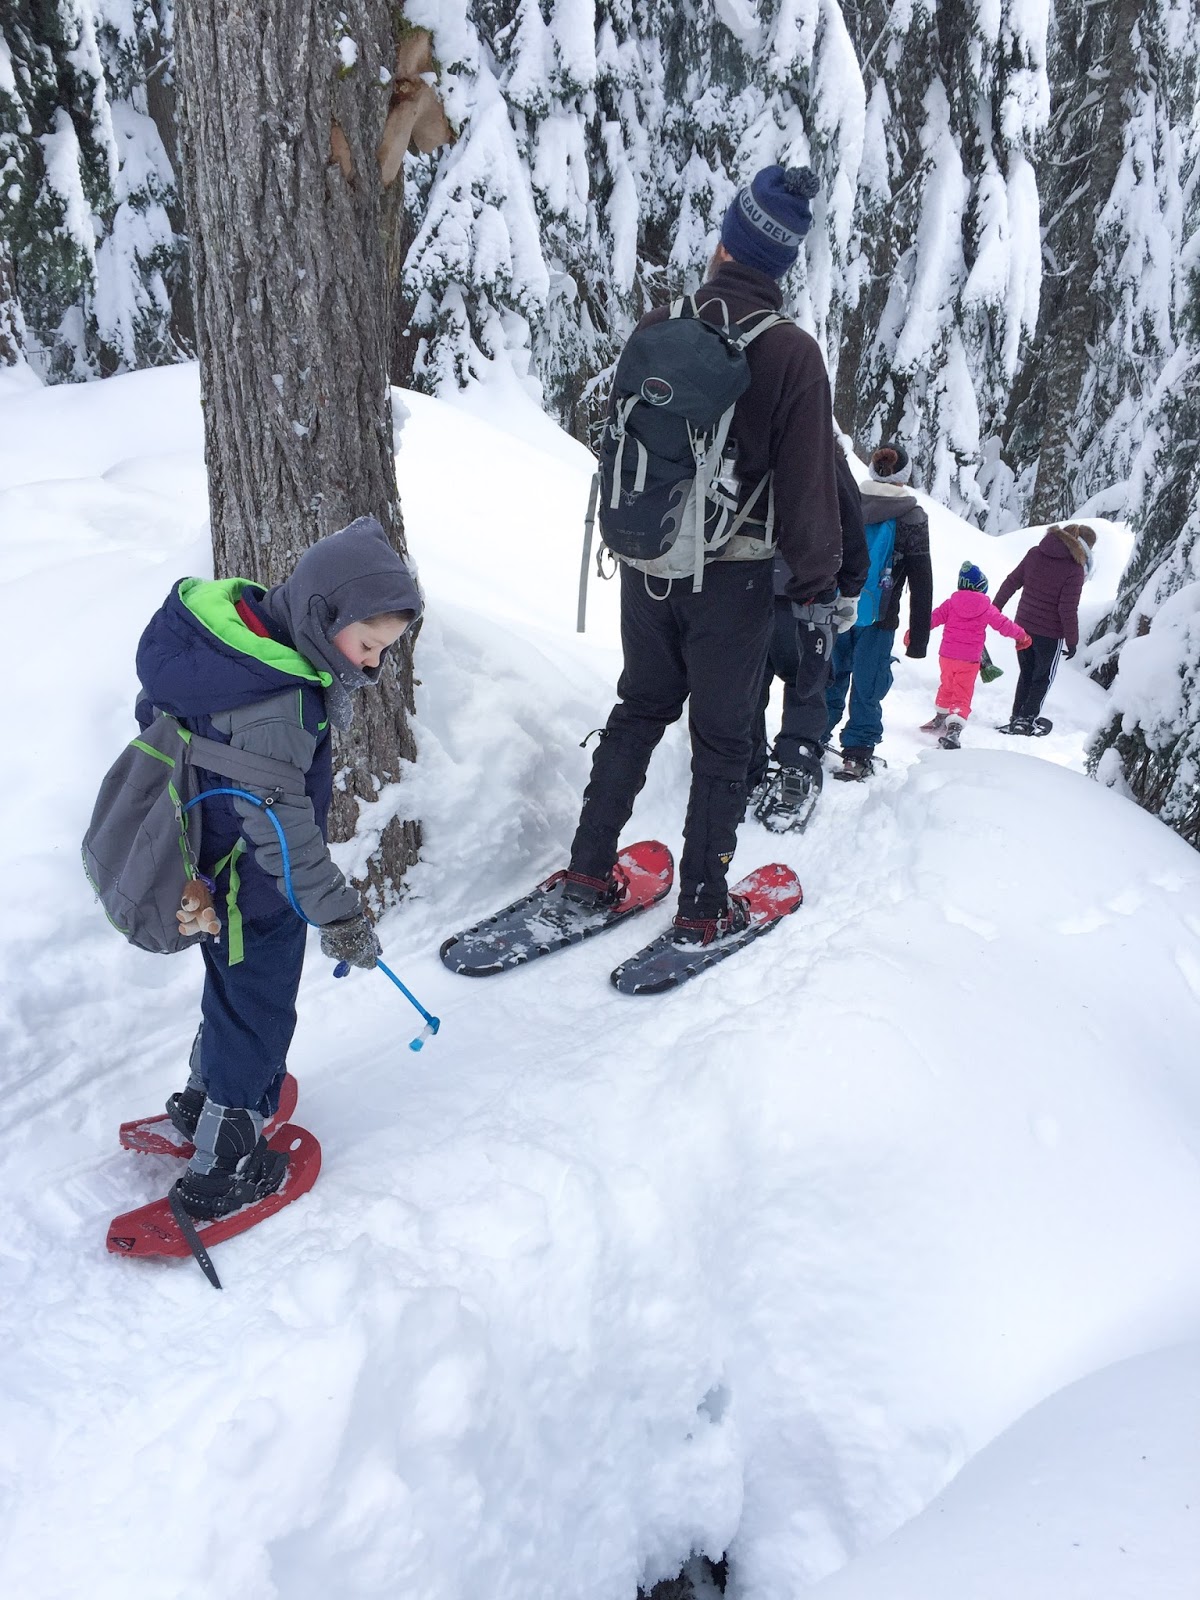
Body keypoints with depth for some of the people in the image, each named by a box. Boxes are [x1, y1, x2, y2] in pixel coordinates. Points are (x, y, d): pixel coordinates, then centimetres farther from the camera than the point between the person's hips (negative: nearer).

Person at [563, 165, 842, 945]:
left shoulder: (658, 329, -1)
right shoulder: (792, 353, -13)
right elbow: (808, 478, -11)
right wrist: (817, 579, -1)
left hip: (646, 564, 4)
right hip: (733, 579, -4)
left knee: (639, 711, 20)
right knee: (721, 739, 8)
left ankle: (589, 871, 23)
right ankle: (704, 908, 16)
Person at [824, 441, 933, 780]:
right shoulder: (912, 517, -3)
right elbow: (921, 583, -2)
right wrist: (919, 636, 2)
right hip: (877, 618, -3)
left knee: (830, 679, 16)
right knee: (867, 688, 4)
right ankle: (856, 755, 6)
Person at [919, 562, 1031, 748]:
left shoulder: (951, 604, -2)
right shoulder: (986, 609, -5)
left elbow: (932, 619, -2)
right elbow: (1004, 625, 2)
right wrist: (1022, 636, 17)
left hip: (946, 656, 3)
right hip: (969, 661, -3)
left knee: (947, 687, 26)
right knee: (962, 696, -2)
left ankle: (941, 719, 43)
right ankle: (954, 729, -20)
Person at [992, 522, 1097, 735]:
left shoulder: (1035, 553, -2)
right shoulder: (1074, 570, -17)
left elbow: (1011, 582, 4)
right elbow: (1068, 609, -17)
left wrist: (996, 606, 17)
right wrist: (1072, 641, -6)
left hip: (1023, 626, 5)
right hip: (1050, 634, -5)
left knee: (1026, 673, 22)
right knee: (1044, 677, 14)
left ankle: (1016, 717, 24)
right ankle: (1027, 720, 11)